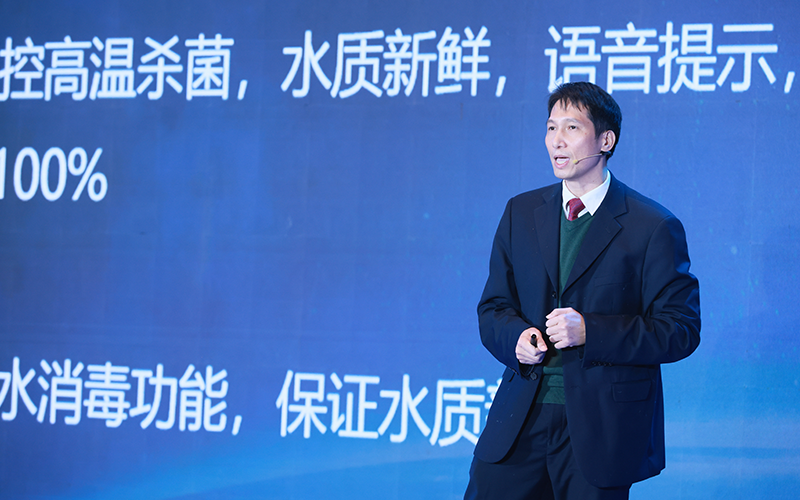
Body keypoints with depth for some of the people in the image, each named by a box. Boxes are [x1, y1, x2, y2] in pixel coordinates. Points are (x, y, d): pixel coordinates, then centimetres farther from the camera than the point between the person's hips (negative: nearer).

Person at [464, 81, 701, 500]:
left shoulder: (654, 227, -5)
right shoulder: (520, 212, 10)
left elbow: (681, 331, -7)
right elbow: (493, 308, 15)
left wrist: (590, 332, -18)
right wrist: (518, 337, -9)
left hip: (602, 427, -4)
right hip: (521, 417, 4)